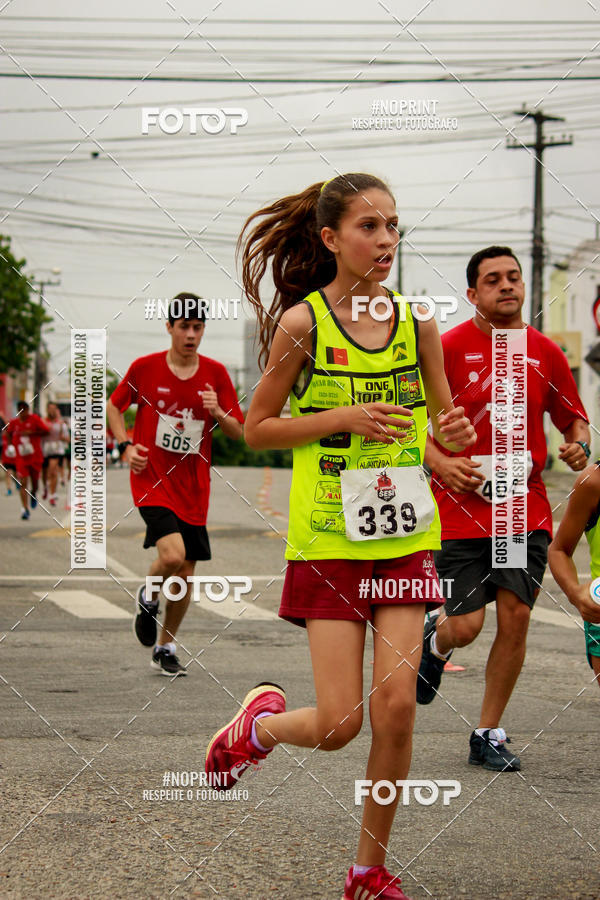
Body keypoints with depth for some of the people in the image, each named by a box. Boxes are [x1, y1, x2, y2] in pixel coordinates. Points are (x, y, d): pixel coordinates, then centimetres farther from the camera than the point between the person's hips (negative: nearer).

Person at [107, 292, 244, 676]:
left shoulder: (216, 374, 2)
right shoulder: (145, 367, -3)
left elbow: (239, 432, 4)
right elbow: (114, 406, 13)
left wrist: (218, 413, -17)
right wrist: (126, 446, -2)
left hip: (193, 488, 3)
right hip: (152, 481, -3)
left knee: (186, 573, 6)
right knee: (172, 555, -24)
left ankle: (165, 649, 26)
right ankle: (148, 597, 10)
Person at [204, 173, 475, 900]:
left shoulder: (417, 324, 3)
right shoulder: (302, 323, -7)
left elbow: (442, 422, 14)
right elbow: (256, 429, -2)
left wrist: (453, 434, -11)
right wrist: (343, 418, -15)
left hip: (406, 536, 3)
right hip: (330, 538, -3)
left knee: (396, 710, -3)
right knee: (339, 723, -5)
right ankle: (259, 723, 30)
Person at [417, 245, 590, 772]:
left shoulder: (545, 352, 7)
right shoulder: (450, 348, -4)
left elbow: (575, 417, 17)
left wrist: (579, 444, -5)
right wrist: (441, 463, -16)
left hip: (526, 509, 3)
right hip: (461, 510, -3)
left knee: (516, 616, -4)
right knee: (465, 627, -6)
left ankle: (488, 736, 11)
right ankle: (436, 641, 34)